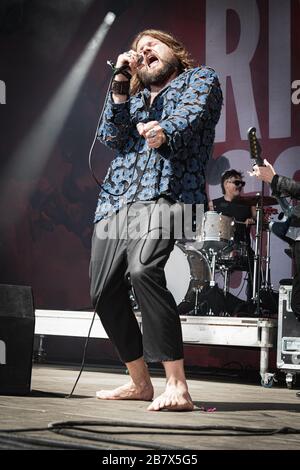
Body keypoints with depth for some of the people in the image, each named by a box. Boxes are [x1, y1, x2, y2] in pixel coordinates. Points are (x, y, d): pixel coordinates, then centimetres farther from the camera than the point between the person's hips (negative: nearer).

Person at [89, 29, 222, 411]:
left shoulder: (200, 79, 15)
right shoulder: (133, 96, 30)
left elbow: (191, 114, -8)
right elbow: (110, 135, 12)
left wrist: (165, 132, -31)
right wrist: (121, 82, 3)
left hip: (166, 195, -7)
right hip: (116, 201, 7)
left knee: (143, 269, -31)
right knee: (104, 291, 0)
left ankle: (177, 387, -32)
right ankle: (139, 383, 18)